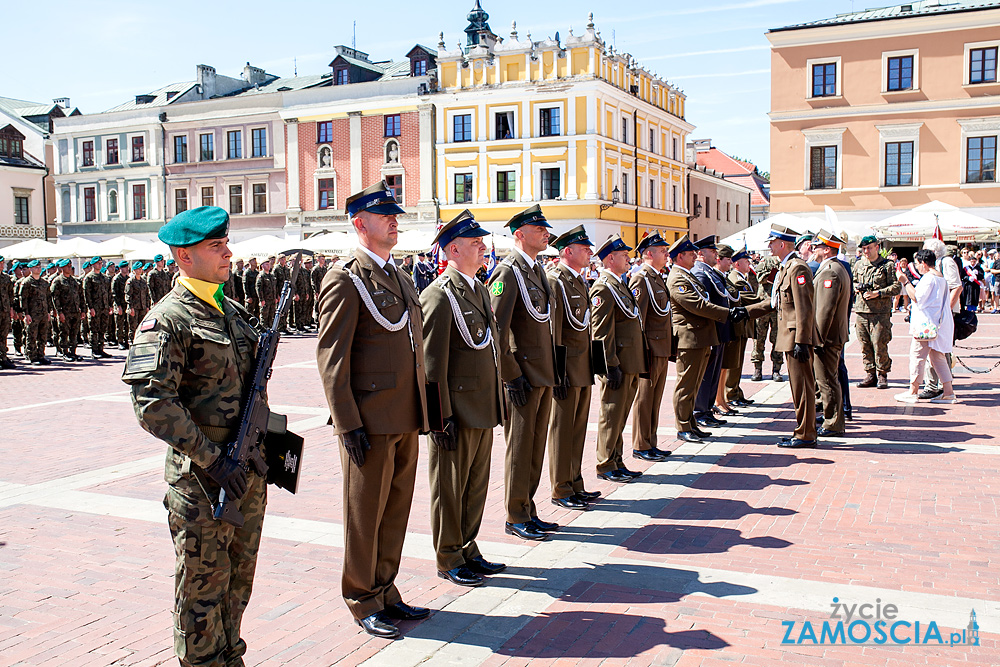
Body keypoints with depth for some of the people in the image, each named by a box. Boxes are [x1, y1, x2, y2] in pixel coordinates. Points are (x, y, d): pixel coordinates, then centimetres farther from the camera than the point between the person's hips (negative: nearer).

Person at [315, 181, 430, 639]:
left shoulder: (399, 278, 15)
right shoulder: (345, 280, -10)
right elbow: (331, 358, -14)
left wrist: (420, 412, 17)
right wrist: (349, 425, -18)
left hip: (405, 419, 8)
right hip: (371, 421, -8)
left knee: (395, 511, 16)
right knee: (365, 515, 6)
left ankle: (385, 593, 30)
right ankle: (363, 602, 21)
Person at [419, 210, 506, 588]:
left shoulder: (480, 289, 13)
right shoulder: (439, 296, -15)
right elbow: (432, 363, -17)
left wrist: (495, 402, 17)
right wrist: (442, 417, -18)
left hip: (482, 410, 8)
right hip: (457, 411, -8)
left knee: (476, 484, 17)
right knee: (450, 487, 6)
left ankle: (468, 550, 31)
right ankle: (449, 560, 20)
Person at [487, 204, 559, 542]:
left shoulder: (537, 269, 14)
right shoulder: (508, 272, -13)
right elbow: (496, 330, -18)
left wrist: (551, 372, 17)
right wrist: (511, 376, -18)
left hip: (543, 374, 9)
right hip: (522, 375, -9)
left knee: (535, 447, 14)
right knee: (519, 447, 1)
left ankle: (528, 511, 25)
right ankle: (516, 517, 13)